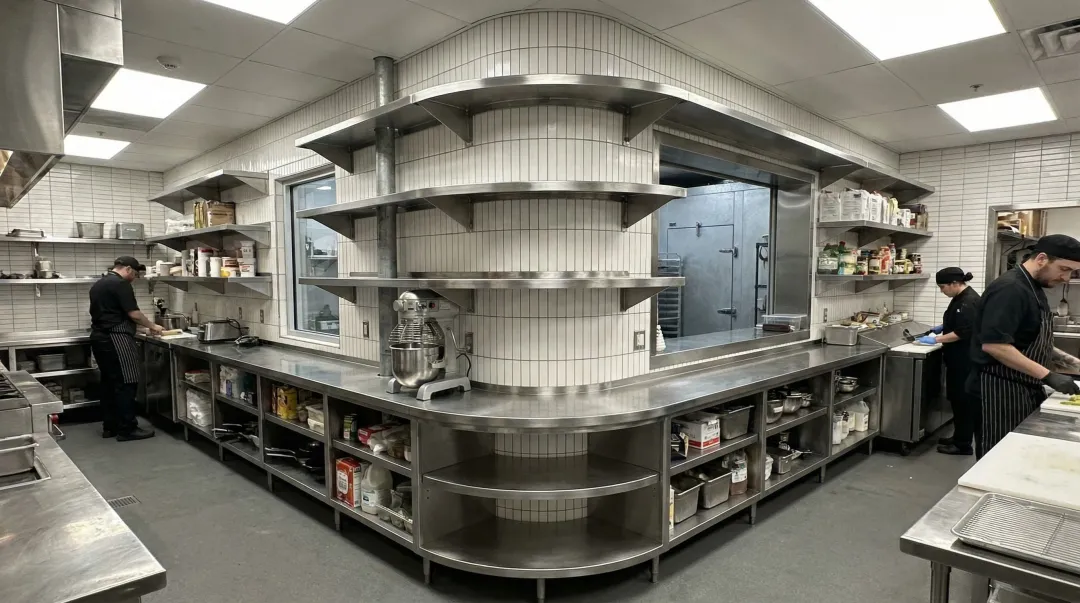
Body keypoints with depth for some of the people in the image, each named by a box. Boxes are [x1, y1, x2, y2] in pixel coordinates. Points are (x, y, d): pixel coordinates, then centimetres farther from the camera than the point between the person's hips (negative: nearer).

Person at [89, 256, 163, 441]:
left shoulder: (98, 285, 17)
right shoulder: (120, 284, -12)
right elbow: (134, 314, -14)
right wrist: (152, 326, 1)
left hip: (99, 337, 10)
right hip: (116, 339, -10)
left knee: (108, 382, 13)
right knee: (125, 383, -6)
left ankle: (109, 426, 18)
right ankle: (127, 429, -4)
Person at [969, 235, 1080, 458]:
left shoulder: (1034, 288, 13)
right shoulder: (1010, 289, -19)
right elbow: (994, 345, -28)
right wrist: (1047, 376, -25)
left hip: (1025, 389, 10)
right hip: (1001, 391, -10)